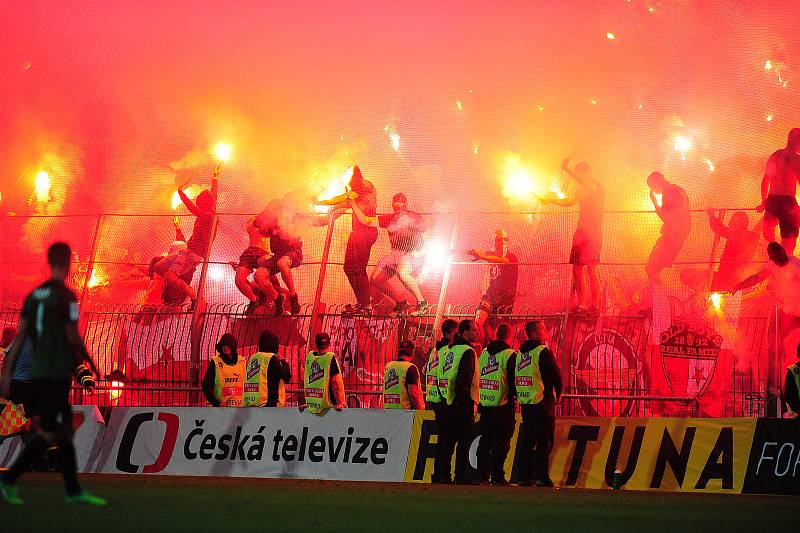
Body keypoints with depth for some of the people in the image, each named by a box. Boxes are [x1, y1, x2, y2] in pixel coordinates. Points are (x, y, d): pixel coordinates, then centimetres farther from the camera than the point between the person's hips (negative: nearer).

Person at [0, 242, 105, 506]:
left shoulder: (34, 294, 10)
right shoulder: (66, 296, -11)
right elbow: (73, 337, -11)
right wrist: (90, 362, 5)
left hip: (38, 372, 8)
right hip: (58, 373, -8)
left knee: (66, 429, 12)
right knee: (51, 432, -4)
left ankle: (73, 491, 14)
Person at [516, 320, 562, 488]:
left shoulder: (520, 353, 11)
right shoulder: (543, 352, -12)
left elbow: (515, 378, 14)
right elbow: (556, 375, -11)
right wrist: (557, 395, 6)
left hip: (525, 403, 7)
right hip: (542, 404, -7)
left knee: (527, 441, 12)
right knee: (544, 442, -3)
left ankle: (524, 476, 12)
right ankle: (541, 477, -6)